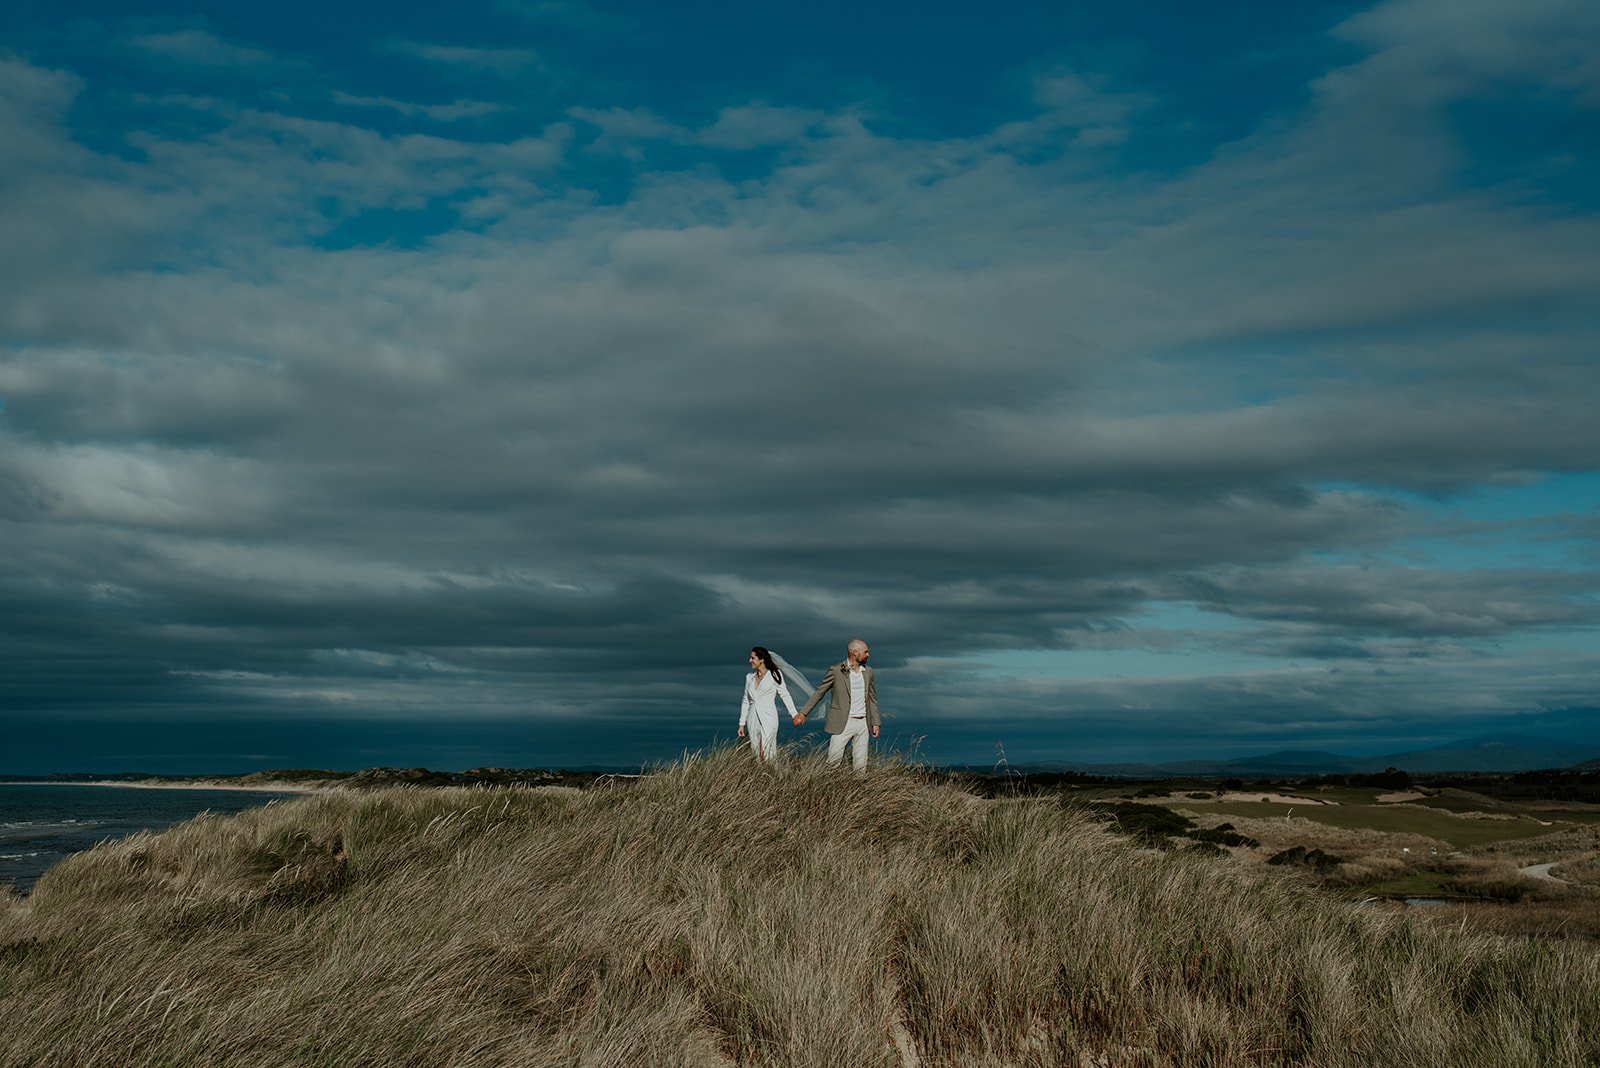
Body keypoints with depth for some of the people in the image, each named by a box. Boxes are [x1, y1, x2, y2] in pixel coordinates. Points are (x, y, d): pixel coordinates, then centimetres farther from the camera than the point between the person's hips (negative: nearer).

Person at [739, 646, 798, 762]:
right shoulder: (749, 677, 12)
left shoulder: (774, 675, -2)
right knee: (756, 752, 4)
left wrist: (794, 715, -16)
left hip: (768, 718, -5)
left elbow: (785, 695, -5)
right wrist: (741, 724, 15)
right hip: (753, 718, 5)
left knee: (765, 752, -14)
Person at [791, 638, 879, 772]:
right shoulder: (836, 671, -6)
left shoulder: (868, 672, 9)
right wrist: (803, 712, -6)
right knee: (833, 762, -7)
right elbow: (819, 692, -1)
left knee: (860, 765, 5)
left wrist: (875, 723, 14)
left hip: (862, 724, 4)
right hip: (843, 724, -4)